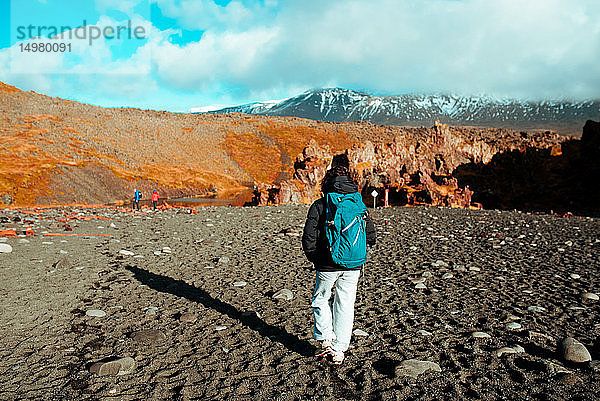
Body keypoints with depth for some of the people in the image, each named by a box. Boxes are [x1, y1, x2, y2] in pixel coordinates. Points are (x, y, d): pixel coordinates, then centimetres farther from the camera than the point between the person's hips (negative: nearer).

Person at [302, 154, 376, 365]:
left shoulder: (319, 205, -7)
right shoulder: (360, 205, 3)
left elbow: (308, 239, -10)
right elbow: (371, 235, 7)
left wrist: (315, 259, 5)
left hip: (327, 266, -3)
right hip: (352, 268, 3)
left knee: (320, 300, 21)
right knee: (345, 306, 13)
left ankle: (325, 340, 13)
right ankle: (339, 351, 19)